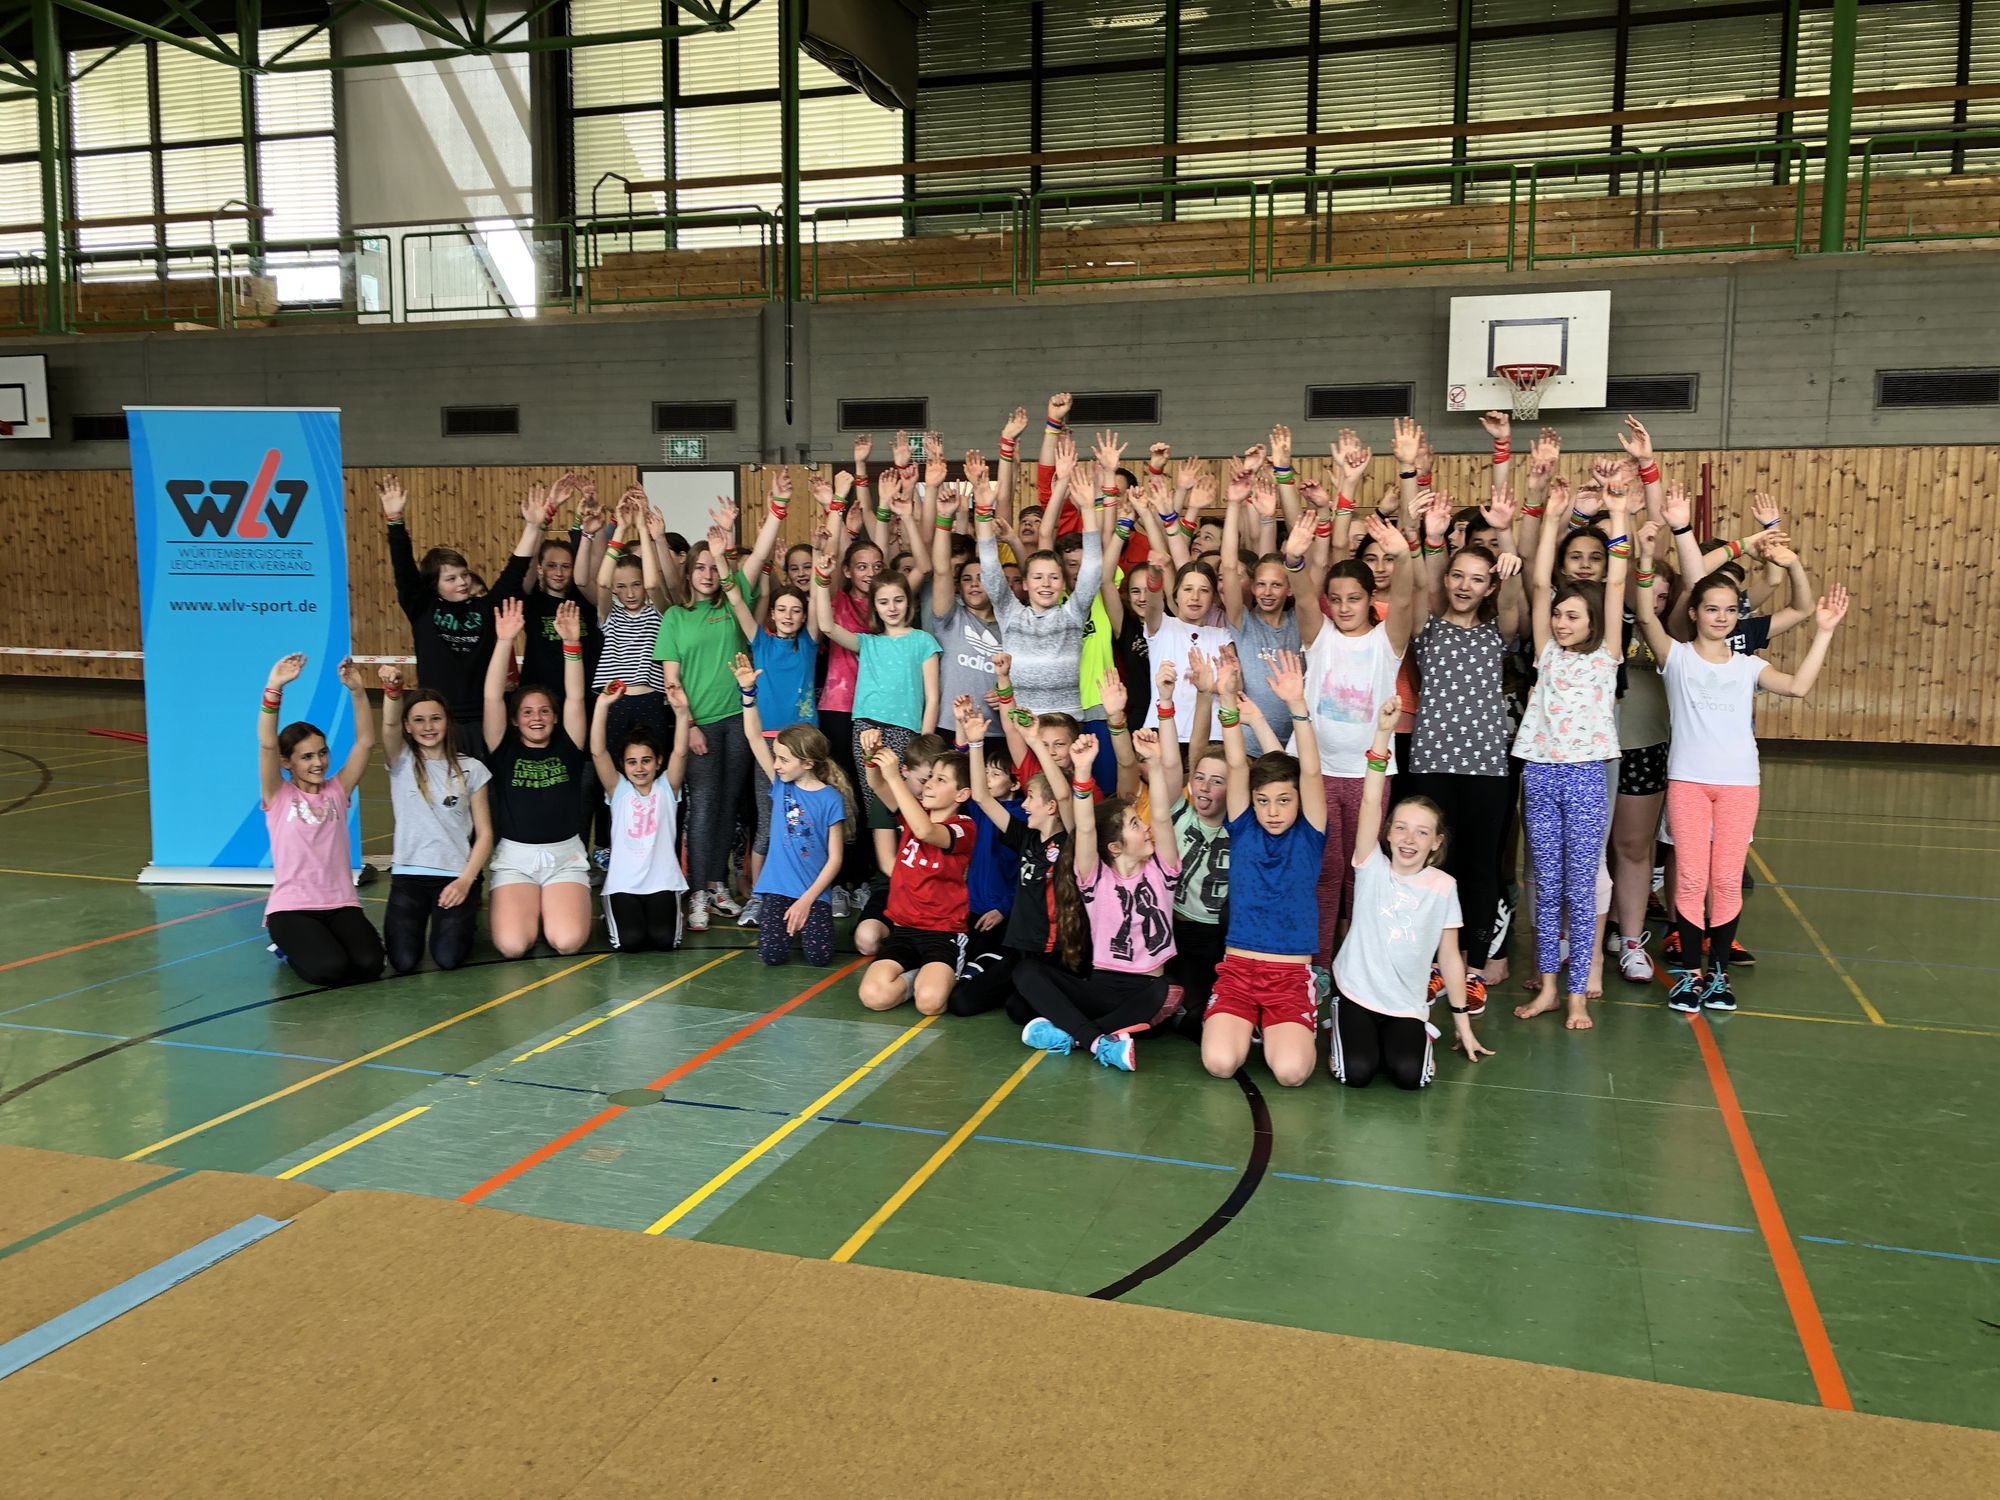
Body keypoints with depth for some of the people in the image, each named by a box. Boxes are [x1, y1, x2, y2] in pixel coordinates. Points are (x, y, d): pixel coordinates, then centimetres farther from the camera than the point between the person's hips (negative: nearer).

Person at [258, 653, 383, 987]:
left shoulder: (337, 791, 8)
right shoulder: (278, 796, 0)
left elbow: (365, 742, -1)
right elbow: (267, 744, -15)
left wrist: (358, 691, -14)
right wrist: (274, 686, -27)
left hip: (340, 903, 3)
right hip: (290, 906, -3)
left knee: (369, 964, -22)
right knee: (330, 968, -28)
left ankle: (325, 940, 13)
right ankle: (290, 944, 9)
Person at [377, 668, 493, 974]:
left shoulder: (470, 769, 4)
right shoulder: (401, 762, 4)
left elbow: (484, 833, 3)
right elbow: (389, 725, -19)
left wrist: (466, 880, -11)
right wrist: (392, 691, -40)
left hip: (457, 875, 0)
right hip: (409, 874, 0)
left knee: (448, 958, -17)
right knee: (403, 962, -16)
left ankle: (464, 919, 18)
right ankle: (417, 920, 18)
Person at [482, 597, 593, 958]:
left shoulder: (566, 747, 6)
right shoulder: (504, 750, 3)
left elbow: (576, 697, -5)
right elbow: (493, 697, -7)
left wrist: (572, 643, -16)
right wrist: (504, 642, -18)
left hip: (565, 855, 1)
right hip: (514, 856, -1)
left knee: (568, 940, -21)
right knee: (513, 944, -21)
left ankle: (551, 909, 15)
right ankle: (507, 911, 15)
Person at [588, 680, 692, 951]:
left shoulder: (667, 787, 4)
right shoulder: (619, 789, 3)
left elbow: (680, 752, -13)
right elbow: (598, 752, -11)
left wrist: (681, 712, -30)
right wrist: (602, 705, -23)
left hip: (662, 882, 1)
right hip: (623, 883, 0)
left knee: (664, 939, -19)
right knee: (631, 941, -21)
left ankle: (655, 915, 16)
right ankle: (613, 917, 14)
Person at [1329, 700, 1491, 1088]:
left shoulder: (1443, 886, -2)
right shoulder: (1372, 867, -6)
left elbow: (1449, 955, 4)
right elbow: (1371, 802, -19)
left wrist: (1462, 1022, 7)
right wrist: (1382, 735, -29)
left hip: (1407, 1004, 1)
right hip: (1356, 990, -1)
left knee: (1408, 1075, -22)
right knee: (1357, 1073, -20)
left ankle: (1420, 1034, 11)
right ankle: (1348, 1032, 13)